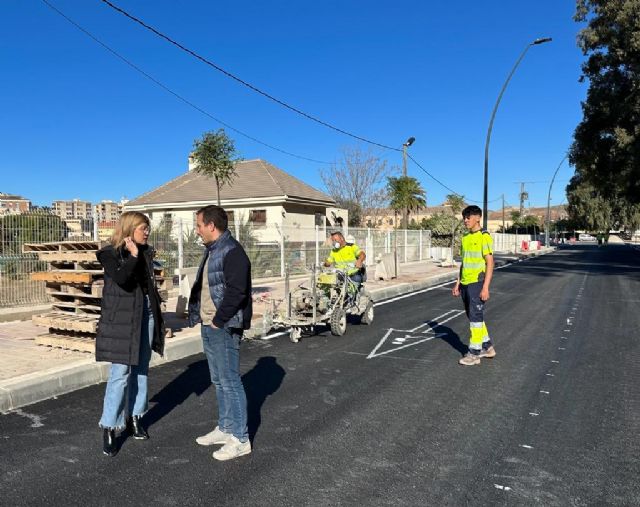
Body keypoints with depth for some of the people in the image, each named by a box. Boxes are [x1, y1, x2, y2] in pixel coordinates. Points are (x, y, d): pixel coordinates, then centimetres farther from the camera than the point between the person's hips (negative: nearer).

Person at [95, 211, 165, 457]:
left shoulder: (146, 252, 10)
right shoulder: (111, 253, -7)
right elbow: (121, 279, -27)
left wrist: (157, 317, 16)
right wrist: (133, 255, -19)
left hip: (146, 316, 6)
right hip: (122, 320, -6)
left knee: (141, 370, 12)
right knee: (120, 374, -6)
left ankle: (135, 417, 26)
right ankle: (109, 429, 4)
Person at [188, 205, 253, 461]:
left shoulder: (232, 252, -16)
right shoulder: (211, 251, 16)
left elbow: (236, 292, -24)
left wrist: (219, 320, -17)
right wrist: (198, 315, 10)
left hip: (224, 328, -10)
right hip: (209, 326, 10)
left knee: (230, 381, -3)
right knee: (219, 380, 17)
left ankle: (240, 438, 8)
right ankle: (225, 428, 31)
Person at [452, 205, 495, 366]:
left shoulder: (484, 236, -10)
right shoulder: (465, 237, 13)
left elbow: (490, 263, -12)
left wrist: (485, 287, -17)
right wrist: (458, 283, 15)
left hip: (477, 283, -8)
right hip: (465, 284, 8)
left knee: (475, 317, -2)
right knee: (473, 316, 15)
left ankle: (474, 353, 7)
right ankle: (487, 347, 30)